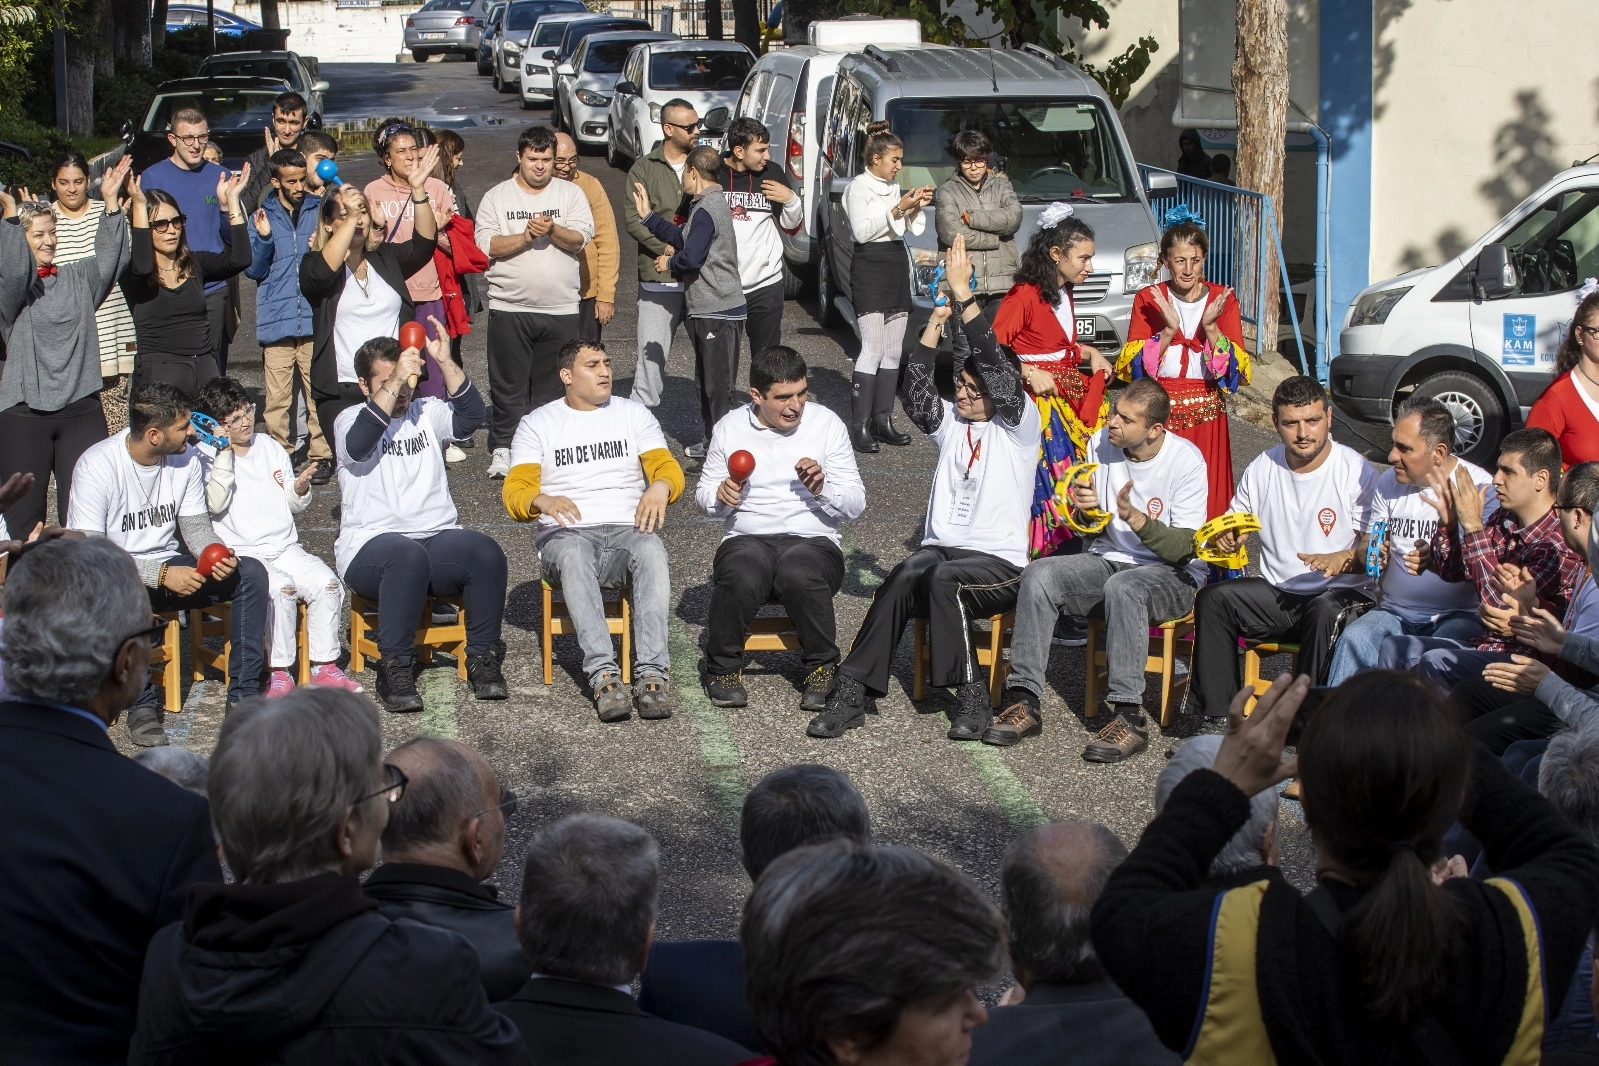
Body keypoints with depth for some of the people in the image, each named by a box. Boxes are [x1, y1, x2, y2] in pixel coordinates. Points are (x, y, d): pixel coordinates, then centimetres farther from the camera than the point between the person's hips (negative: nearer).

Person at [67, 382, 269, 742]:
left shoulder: (187, 457, -2)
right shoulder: (98, 466, -20)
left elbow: (195, 524, 7)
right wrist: (161, 575, -33)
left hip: (168, 566, 6)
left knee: (250, 572, -15)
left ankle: (243, 695, -14)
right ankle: (142, 705, -24)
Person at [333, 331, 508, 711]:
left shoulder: (427, 413, 16)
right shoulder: (350, 420, 7)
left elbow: (471, 416, -3)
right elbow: (358, 444, -18)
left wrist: (446, 362, -16)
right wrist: (395, 382, -24)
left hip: (437, 538, 4)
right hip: (370, 547, -4)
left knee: (486, 552, -27)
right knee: (407, 556, -38)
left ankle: (483, 658, -14)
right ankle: (394, 667, -30)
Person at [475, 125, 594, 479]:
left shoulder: (570, 194, 9)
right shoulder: (496, 197, 6)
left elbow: (580, 239, -3)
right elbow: (486, 245, -4)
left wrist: (553, 230, -20)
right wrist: (525, 237, -15)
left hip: (561, 308, 1)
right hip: (509, 307, -1)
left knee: (551, 383, 3)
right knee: (508, 383, -1)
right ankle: (503, 448, 6)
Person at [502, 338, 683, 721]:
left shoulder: (634, 414, 18)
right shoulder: (537, 424, 12)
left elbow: (669, 468, 8)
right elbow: (515, 491, 2)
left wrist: (660, 486, -18)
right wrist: (542, 500, -23)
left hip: (627, 529, 1)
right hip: (566, 534, -1)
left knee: (651, 551, -36)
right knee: (574, 556, -39)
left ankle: (652, 672, -45)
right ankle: (603, 673, -47)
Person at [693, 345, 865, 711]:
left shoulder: (827, 424, 4)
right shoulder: (730, 427, 8)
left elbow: (855, 505, 4)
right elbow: (703, 495, 15)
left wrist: (822, 487, -16)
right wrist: (720, 496, -9)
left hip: (813, 540, -1)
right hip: (746, 539, 1)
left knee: (800, 574, -37)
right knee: (740, 577, -36)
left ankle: (822, 670, -14)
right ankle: (723, 667, -10)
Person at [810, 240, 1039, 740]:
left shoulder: (1018, 429, 4)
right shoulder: (951, 424, 19)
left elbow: (996, 369, -10)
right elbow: (915, 391, 2)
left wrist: (964, 296, -16)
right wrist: (937, 321, -6)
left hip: (998, 564, -4)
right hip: (940, 547, 4)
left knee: (943, 578, -37)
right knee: (905, 576, -31)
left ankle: (971, 696, -29)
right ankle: (851, 692, -37)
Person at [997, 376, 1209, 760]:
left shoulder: (1186, 461, -15)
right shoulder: (1101, 445, -1)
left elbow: (1182, 550, -16)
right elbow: (1093, 531, 10)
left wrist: (1134, 517, -30)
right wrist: (1086, 509, -14)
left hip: (1172, 575, -5)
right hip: (1107, 560, 5)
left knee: (1122, 588, -38)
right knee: (1039, 575, -22)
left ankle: (1129, 717, -36)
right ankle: (1024, 700, -22)